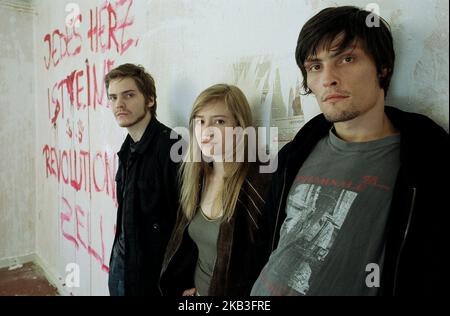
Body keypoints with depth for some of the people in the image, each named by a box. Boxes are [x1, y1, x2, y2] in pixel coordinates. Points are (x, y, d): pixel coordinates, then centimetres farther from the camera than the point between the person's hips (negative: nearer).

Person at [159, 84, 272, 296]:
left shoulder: (262, 184, -25)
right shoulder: (195, 176, -4)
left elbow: (269, 265, -20)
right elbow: (183, 245, 8)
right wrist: (184, 286, 3)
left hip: (234, 292, -5)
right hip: (196, 289, 6)